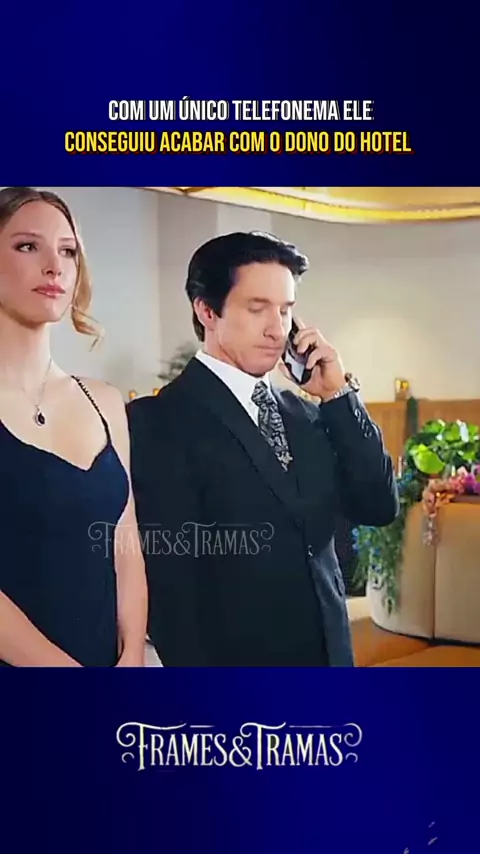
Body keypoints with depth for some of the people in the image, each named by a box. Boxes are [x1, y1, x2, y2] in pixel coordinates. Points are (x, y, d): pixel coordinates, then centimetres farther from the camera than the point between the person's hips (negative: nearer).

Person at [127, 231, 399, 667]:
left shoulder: (306, 413, 7)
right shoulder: (159, 420, -12)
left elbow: (378, 507, 1)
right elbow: (169, 579, -15)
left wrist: (337, 394, -6)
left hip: (326, 652, 6)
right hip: (235, 659, -6)